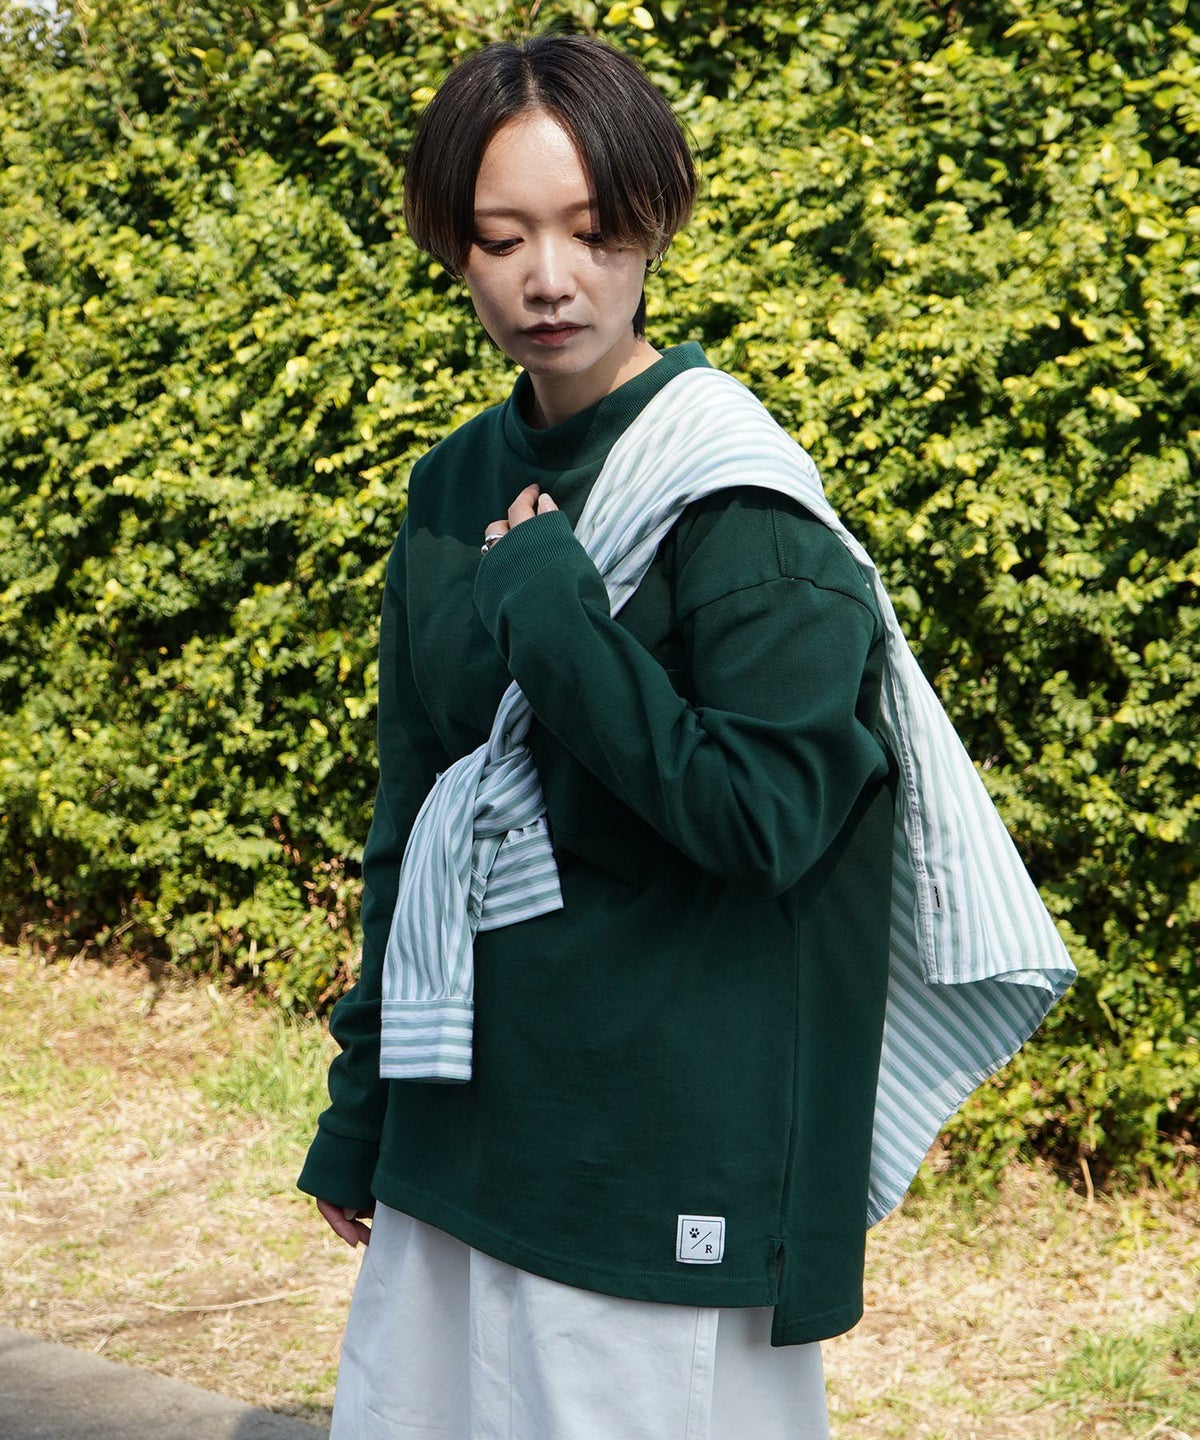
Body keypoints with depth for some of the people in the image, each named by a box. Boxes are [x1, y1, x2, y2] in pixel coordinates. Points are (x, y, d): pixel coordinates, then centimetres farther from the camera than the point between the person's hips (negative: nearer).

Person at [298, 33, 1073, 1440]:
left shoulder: (733, 505, -12)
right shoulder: (457, 490, 8)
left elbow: (769, 818, -20)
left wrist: (548, 604, -18)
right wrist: (360, 1111, 14)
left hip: (661, 1162, -6)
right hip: (459, 1135, 7)